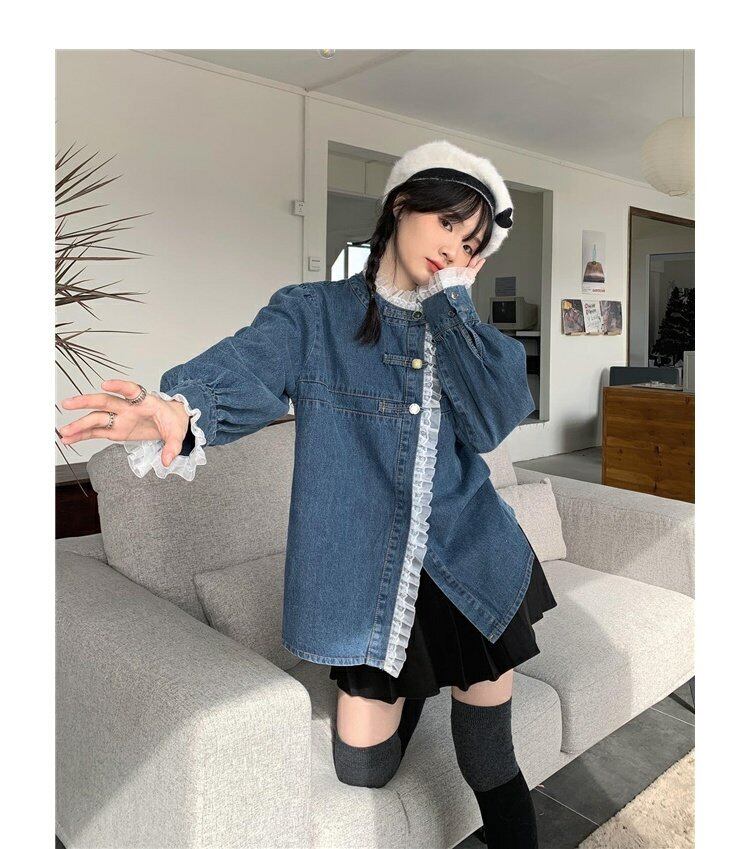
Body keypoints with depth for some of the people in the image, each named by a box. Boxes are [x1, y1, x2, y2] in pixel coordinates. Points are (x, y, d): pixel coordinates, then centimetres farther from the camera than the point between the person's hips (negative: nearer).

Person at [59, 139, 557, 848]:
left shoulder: (467, 330, 5)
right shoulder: (313, 314, -5)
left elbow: (492, 422, -14)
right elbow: (244, 369, -26)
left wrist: (449, 296, -11)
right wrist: (181, 411, -48)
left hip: (473, 572, 2)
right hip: (370, 586, -1)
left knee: (491, 773, 8)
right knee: (362, 769, 13)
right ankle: (411, 684, 41)